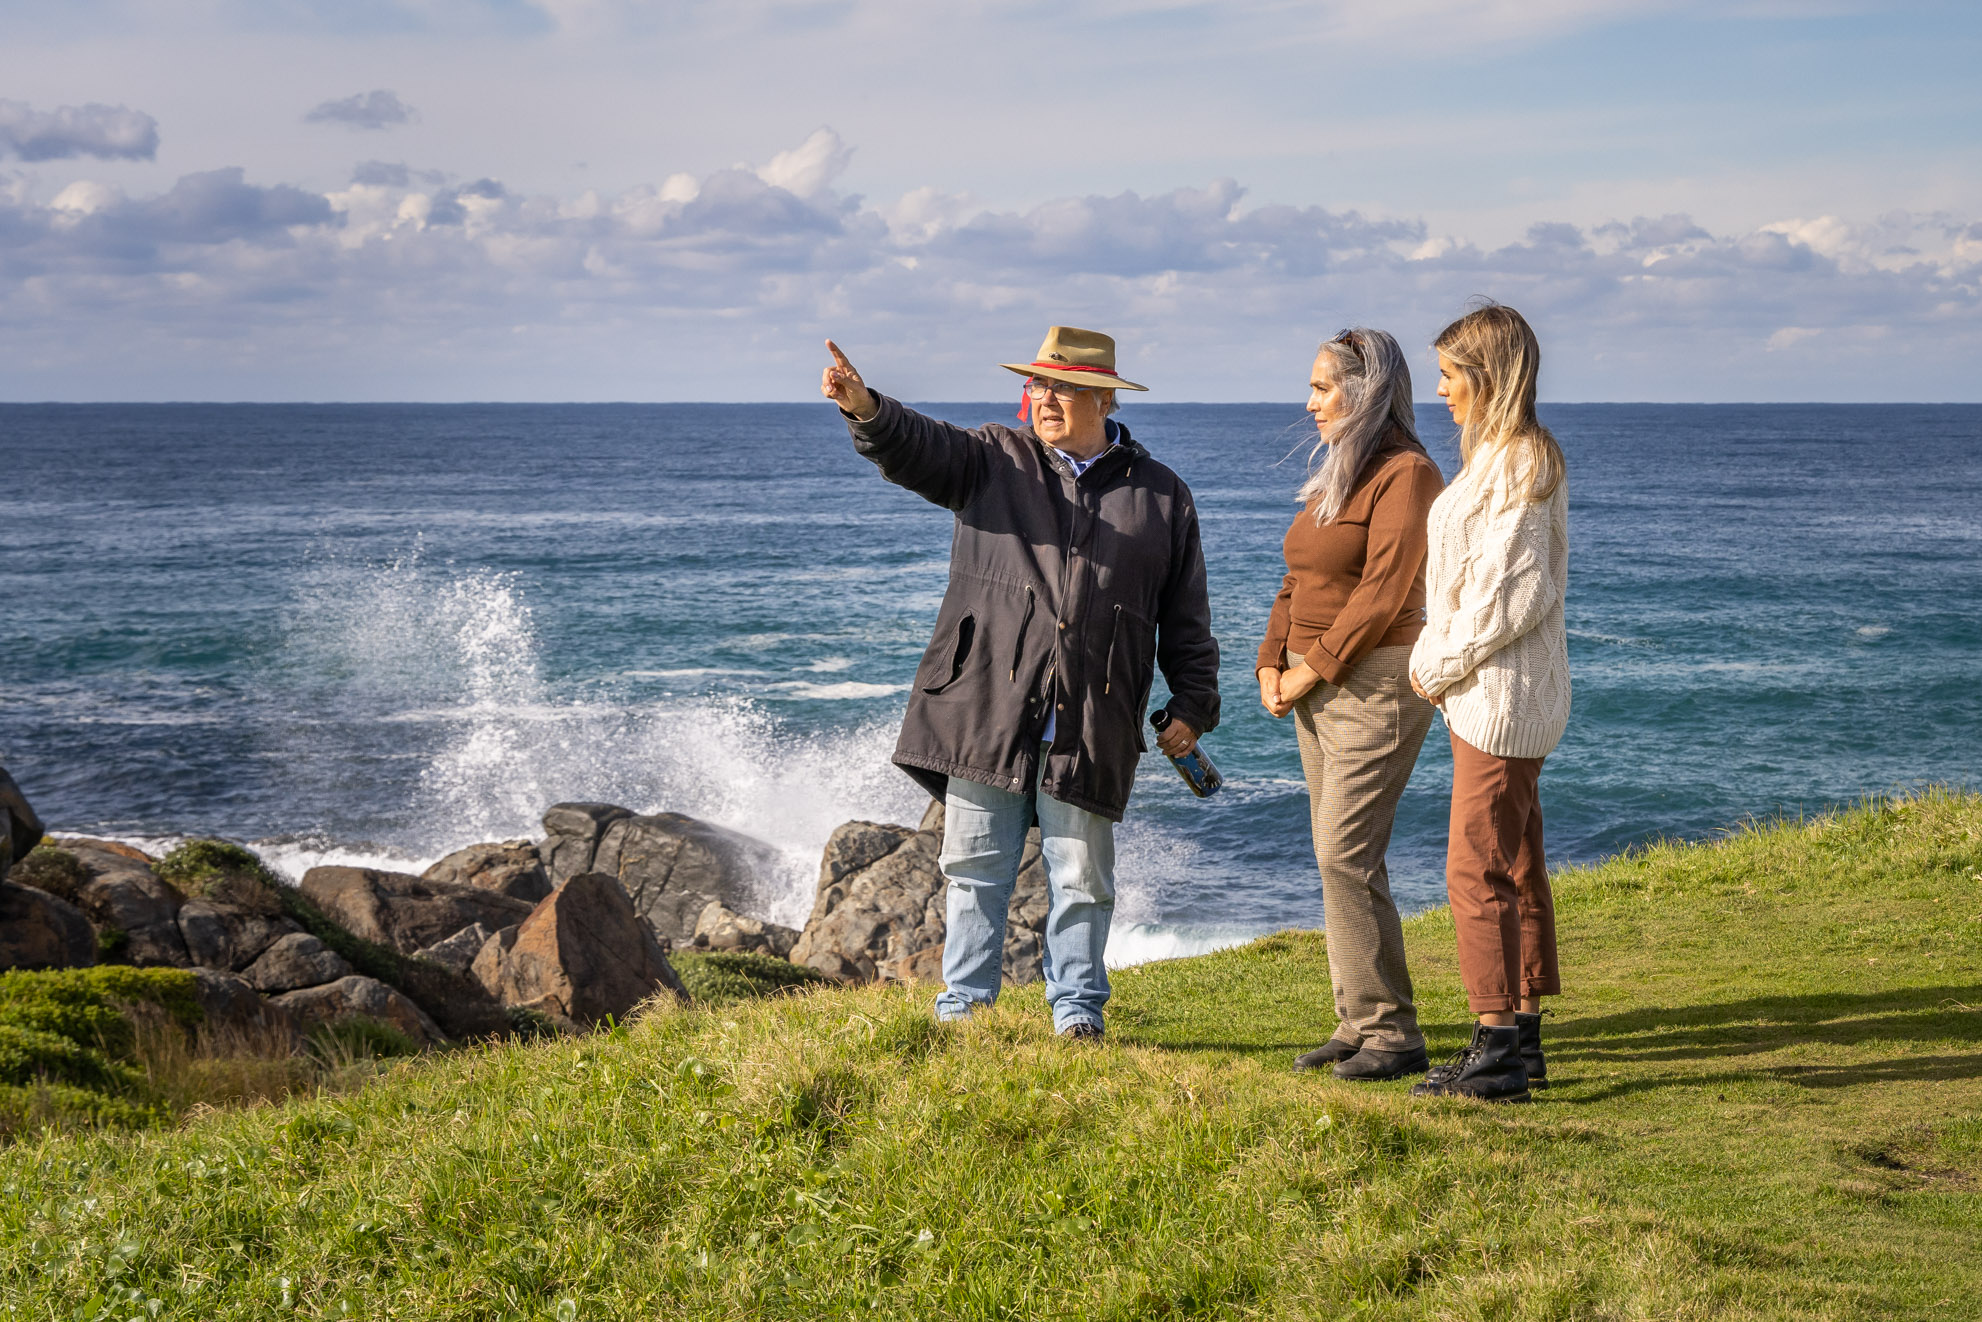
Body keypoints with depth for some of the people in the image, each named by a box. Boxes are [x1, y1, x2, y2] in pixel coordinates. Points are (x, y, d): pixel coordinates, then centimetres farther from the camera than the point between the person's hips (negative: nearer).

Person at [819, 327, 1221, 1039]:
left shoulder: (1163, 497, 11)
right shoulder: (992, 461, 10)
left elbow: (1186, 619, 14)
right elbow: (918, 446, -9)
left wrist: (1191, 705, 8)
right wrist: (865, 408, -29)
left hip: (1090, 729, 0)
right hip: (988, 708, 0)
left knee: (1082, 874, 5)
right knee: (975, 866, 4)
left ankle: (1077, 1010, 17)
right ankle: (963, 1007, 13)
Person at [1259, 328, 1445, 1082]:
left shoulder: (1405, 474, -12)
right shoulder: (1335, 475, 17)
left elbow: (1384, 593, -19)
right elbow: (1298, 583, 18)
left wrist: (1316, 667, -15)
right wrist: (1272, 663, 4)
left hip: (1375, 681, -9)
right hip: (1319, 688, 9)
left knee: (1347, 856, -12)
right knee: (1342, 857, 9)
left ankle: (1391, 1032, -7)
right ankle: (1359, 1023, 15)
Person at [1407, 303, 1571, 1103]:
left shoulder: (1520, 464, -16)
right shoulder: (1497, 458, 15)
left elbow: (1517, 591, -21)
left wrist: (1440, 664, -13)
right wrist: (1436, 658, 9)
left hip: (1501, 697, -10)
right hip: (1487, 695, 10)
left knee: (1478, 870, -8)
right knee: (1515, 867, 13)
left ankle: (1497, 1052, -4)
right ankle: (1522, 1039, 20)